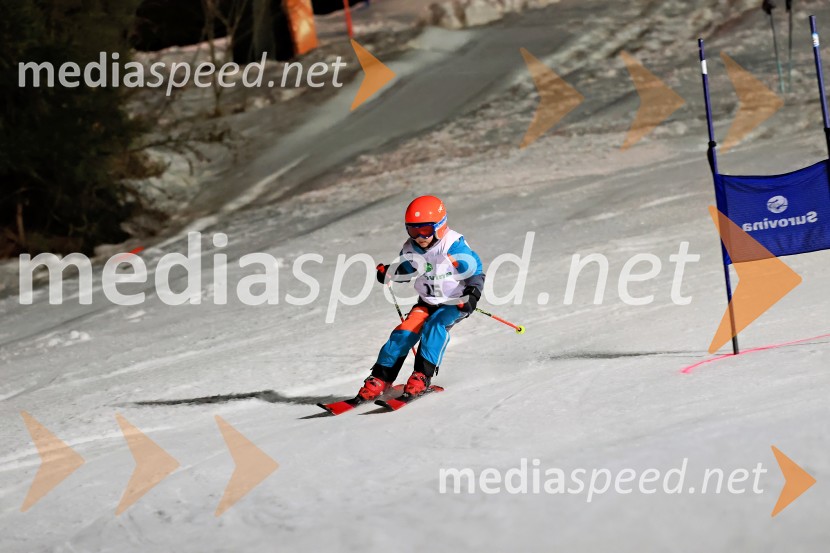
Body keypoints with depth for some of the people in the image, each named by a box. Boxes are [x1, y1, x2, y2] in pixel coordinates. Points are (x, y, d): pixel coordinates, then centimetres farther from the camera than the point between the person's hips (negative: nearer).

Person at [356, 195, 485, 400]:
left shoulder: (454, 246, -23)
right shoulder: (410, 249, -6)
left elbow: (476, 272, -16)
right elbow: (405, 272, 12)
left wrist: (473, 295, -32)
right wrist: (387, 274, -9)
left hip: (456, 303, -4)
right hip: (427, 302, 4)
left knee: (435, 325, -30)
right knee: (405, 331, -14)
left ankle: (422, 375, -27)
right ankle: (380, 378, -10)